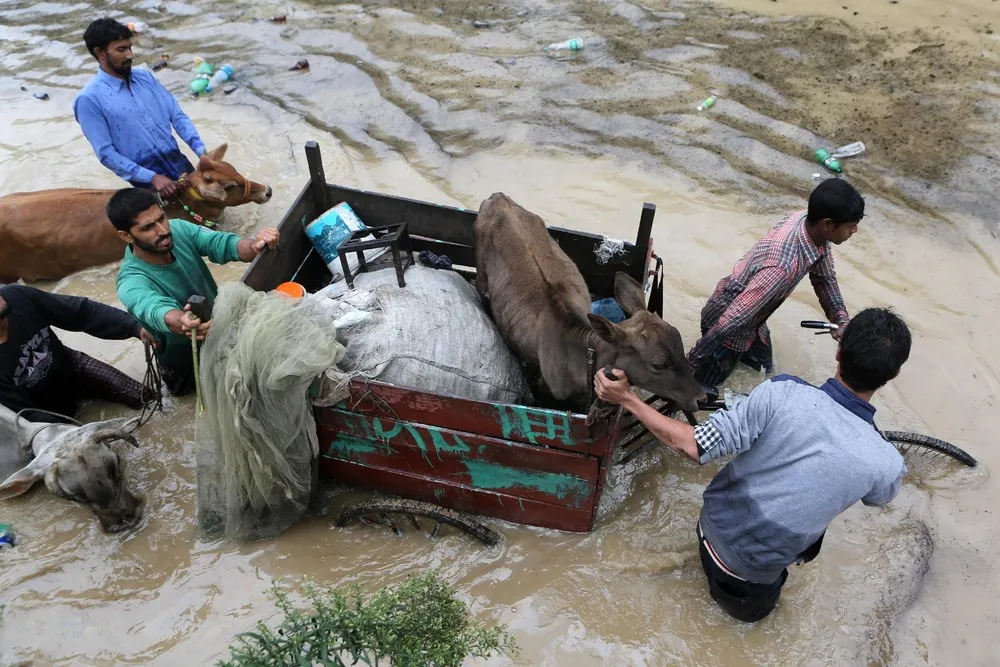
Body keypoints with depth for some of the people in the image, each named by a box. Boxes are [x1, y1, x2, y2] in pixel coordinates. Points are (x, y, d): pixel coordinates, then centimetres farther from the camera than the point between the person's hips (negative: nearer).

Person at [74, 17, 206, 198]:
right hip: (147, 179, -6)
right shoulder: (89, 99, -11)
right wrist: (152, 177, -22)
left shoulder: (145, 77, 7)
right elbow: (106, 154, -14)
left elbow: (178, 116, 4)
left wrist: (201, 151, -11)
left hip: (180, 165, 6)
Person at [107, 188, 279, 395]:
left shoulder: (178, 229, -16)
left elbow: (221, 244, -29)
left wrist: (255, 246, -53)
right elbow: (157, 311, -50)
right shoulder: (132, 282, -31)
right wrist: (183, 323, -74)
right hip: (188, 361, -4)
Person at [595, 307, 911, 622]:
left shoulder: (781, 393, -28)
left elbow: (695, 447, -25)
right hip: (759, 568, -1)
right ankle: (754, 591, 22)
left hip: (714, 525, 1)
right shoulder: (887, 464, -23)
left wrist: (627, 399, -17)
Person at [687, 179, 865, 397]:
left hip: (752, 316, 8)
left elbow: (824, 277, 3)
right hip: (727, 321, -8)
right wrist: (691, 361, -29)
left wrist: (841, 319, -7)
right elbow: (732, 320, -37)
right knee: (703, 389, 9)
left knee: (763, 365, 30)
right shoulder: (782, 267, -44)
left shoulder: (806, 220, -17)